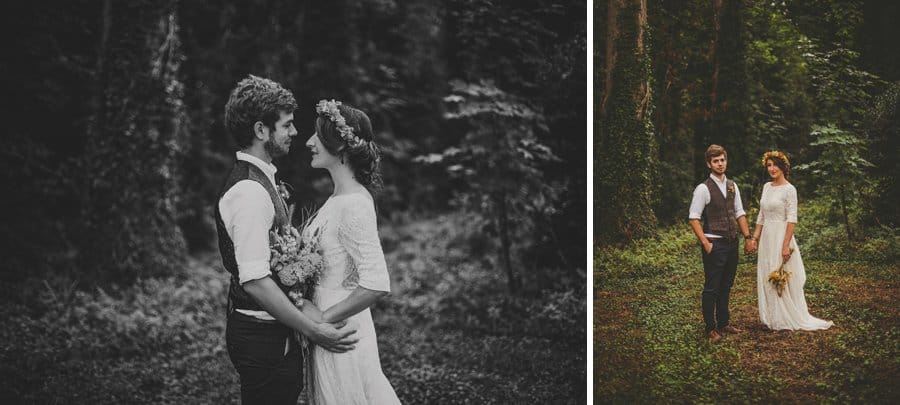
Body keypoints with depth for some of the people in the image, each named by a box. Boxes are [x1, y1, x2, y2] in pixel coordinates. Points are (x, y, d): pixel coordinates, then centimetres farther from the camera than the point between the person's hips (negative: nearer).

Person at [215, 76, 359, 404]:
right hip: (261, 337, -10)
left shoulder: (258, 178, 10)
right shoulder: (250, 192, -22)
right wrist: (312, 330, -24)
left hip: (274, 329, 10)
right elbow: (255, 281, -27)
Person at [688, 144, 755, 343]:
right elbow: (694, 218, -13)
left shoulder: (732, 186, 10)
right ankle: (711, 329, 7)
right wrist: (705, 243, -18)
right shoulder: (703, 189, -11)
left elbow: (740, 213, 15)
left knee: (726, 286, 16)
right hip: (714, 244, -7)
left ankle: (723, 323, 27)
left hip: (732, 243, 7)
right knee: (711, 288, -1)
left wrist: (748, 236, 5)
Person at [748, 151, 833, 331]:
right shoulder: (767, 187, 11)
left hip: (781, 236, -7)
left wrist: (786, 245, -20)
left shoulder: (789, 189, -10)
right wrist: (754, 238, 12)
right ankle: (771, 318, 18)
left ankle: (787, 319, 9)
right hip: (766, 238, 7)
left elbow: (791, 220, -15)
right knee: (766, 278, 9)